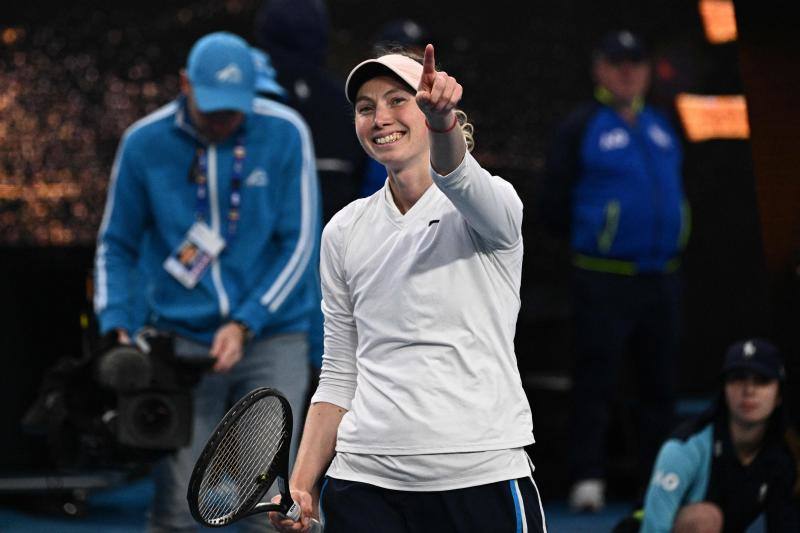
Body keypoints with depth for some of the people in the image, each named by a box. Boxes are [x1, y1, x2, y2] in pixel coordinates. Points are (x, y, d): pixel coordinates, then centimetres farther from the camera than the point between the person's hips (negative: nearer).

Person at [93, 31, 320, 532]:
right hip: (183, 337, 1)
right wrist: (116, 326, -6)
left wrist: (244, 325, -11)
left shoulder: (285, 134, -5)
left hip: (273, 336, -1)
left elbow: (300, 242, -3)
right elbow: (116, 244, 8)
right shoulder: (145, 143, -2)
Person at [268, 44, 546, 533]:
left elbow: (459, 182, -28)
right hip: (365, 484, 4)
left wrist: (443, 123, -49)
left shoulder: (489, 202, -2)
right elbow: (339, 377, 14)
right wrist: (301, 484, 4)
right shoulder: (345, 232, 12)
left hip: (481, 478, -4)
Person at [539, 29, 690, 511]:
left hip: (662, 277, 6)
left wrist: (670, 242, 14)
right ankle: (588, 479, -6)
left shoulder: (662, 127, 16)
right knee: (597, 380, -7)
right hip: (603, 279, -6)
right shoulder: (582, 128, -2)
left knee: (661, 381, 8)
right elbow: (555, 206, -2)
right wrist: (589, 238, 3)